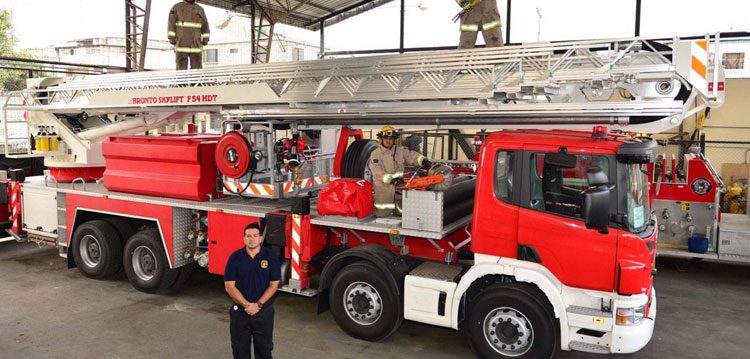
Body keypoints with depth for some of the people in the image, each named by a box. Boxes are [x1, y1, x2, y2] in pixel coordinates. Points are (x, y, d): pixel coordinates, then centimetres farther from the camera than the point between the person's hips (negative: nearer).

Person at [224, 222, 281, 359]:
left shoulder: (270, 256, -6)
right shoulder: (235, 257, -6)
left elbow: (274, 284, -6)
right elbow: (229, 286, -7)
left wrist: (258, 305, -14)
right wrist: (246, 305, -15)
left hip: (264, 310, 0)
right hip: (240, 310, 1)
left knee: (264, 347, 10)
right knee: (240, 348, 12)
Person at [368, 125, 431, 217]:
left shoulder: (400, 151, 9)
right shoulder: (375, 154, -4)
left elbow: (411, 155, -7)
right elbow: (377, 172, -15)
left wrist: (422, 160, -29)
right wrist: (391, 179, -30)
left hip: (399, 189, 3)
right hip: (383, 191, -3)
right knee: (382, 214, 4)